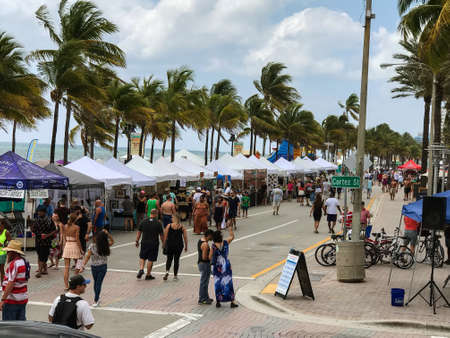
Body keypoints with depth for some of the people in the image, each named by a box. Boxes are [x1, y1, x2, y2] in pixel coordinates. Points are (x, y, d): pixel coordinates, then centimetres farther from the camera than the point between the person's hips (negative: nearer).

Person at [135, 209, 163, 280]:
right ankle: (148, 275, 11)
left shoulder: (143, 221, 1)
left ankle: (141, 269, -3)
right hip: (154, 244, -2)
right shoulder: (158, 223, -6)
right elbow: (161, 235, -2)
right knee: (150, 259, 5)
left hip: (144, 243, 2)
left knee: (142, 257, 18)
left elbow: (139, 232, 5)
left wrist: (137, 241, 14)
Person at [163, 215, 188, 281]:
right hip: (179, 245, 0)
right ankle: (175, 276, 14)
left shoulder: (169, 226, -4)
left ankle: (167, 271, -8)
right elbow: (185, 238, 0)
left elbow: (165, 236, -3)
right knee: (176, 259, 10)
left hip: (169, 245, 0)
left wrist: (163, 244, 7)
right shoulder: (182, 227, -1)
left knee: (169, 259, 15)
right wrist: (186, 246, 10)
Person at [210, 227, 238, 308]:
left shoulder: (213, 246, -12)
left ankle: (218, 302, 14)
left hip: (217, 267, 0)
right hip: (226, 266, 0)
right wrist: (230, 230, 21)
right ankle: (232, 302, 6)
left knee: (218, 284, 10)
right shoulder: (226, 243, -10)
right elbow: (232, 237, 8)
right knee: (228, 283, 5)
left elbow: (210, 257, -8)